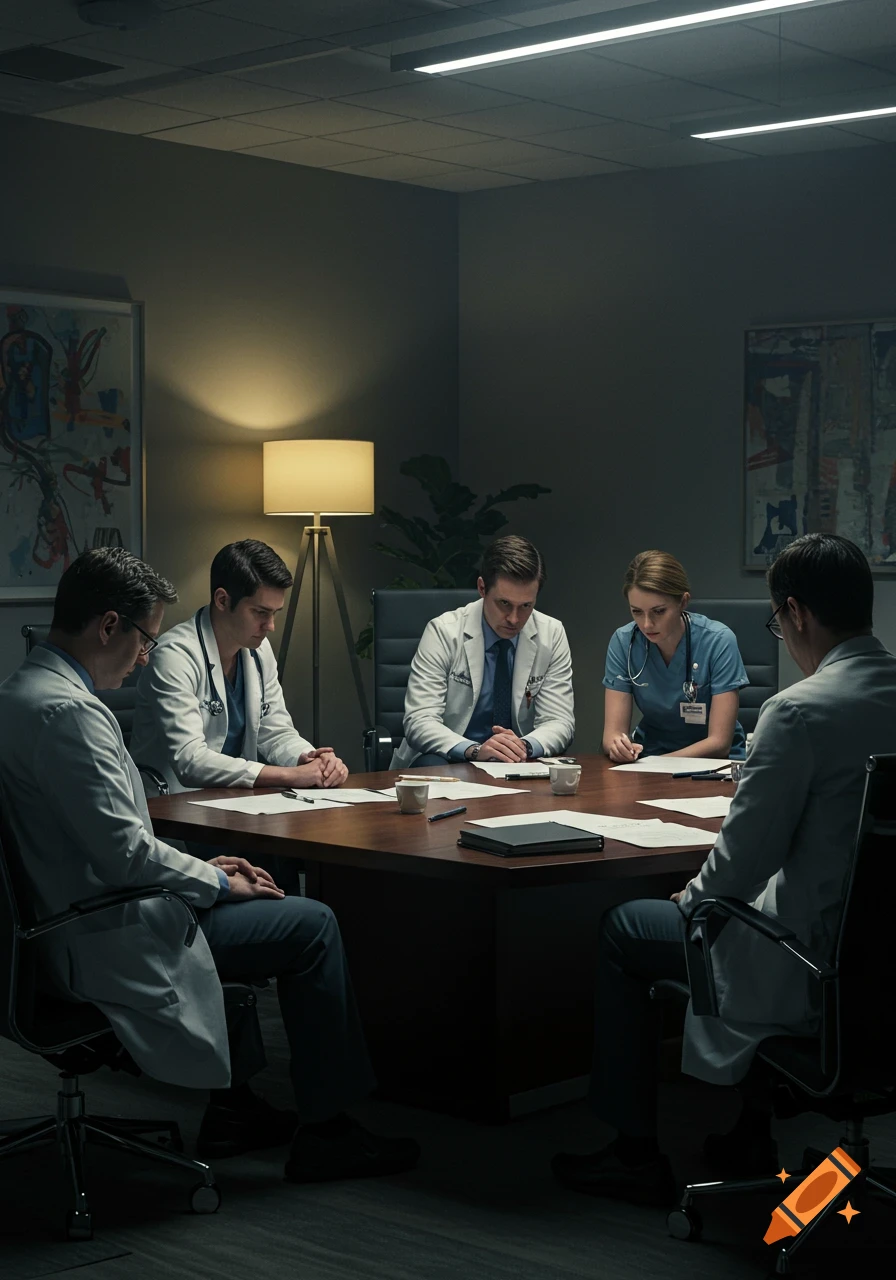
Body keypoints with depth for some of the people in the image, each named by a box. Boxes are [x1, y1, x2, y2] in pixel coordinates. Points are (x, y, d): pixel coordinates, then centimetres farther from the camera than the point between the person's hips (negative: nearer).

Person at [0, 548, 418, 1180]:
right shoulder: (69, 711, -24)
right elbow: (127, 851, -25)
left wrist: (204, 870, 12)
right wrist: (216, 881, -7)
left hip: (58, 925, 11)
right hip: (107, 942, -11)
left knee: (243, 897, 31)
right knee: (312, 925, -2)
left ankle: (233, 1107, 33)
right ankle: (324, 1131, 9)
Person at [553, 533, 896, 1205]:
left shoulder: (799, 711, -22)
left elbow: (745, 857, -18)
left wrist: (692, 898, 4)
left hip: (821, 972, -8)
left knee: (624, 929, 13)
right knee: (765, 906, 37)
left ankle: (636, 1154, 24)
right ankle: (752, 1138, 40)